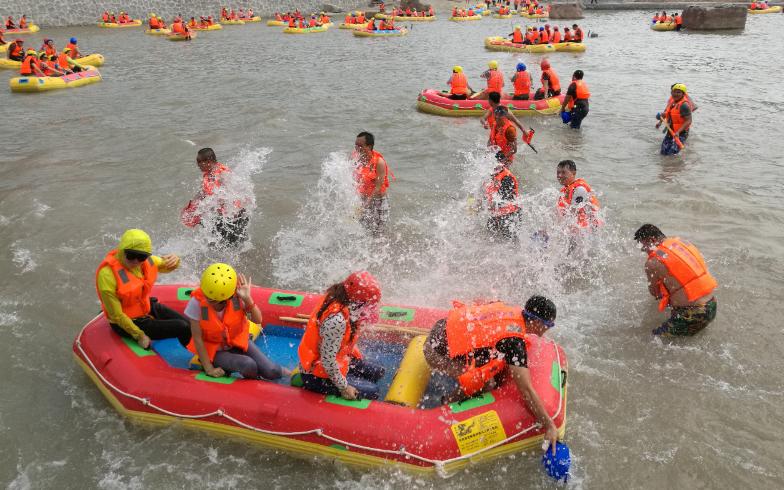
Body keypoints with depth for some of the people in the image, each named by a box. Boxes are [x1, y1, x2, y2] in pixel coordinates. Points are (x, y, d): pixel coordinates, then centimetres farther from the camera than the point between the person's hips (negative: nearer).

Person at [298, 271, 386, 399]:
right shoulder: (336, 320, -34)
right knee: (372, 392, -10)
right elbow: (327, 360, -29)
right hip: (316, 375, -10)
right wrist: (343, 387, -18)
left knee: (377, 372, 13)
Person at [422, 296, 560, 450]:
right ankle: (447, 403, 4)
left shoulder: (512, 310, 2)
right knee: (488, 383, -15)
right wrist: (550, 426, -13)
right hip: (438, 352, -8)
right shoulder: (514, 341, -21)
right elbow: (526, 390, -21)